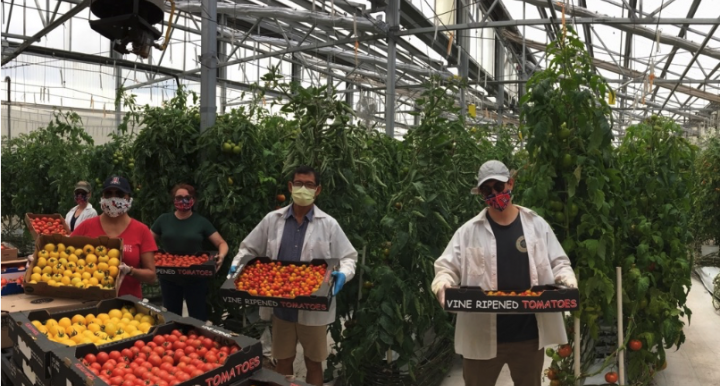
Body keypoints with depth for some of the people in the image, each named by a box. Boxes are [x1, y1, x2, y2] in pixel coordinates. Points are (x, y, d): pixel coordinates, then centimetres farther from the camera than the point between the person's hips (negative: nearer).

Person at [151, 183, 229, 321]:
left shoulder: (201, 222, -2)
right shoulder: (164, 220, 3)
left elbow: (221, 243, -3)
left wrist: (221, 255, -25)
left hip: (196, 279, -2)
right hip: (169, 279, 2)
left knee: (198, 319, 4)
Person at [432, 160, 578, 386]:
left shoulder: (537, 225, 4)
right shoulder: (468, 231, -1)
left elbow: (558, 263, 9)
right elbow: (446, 267, -2)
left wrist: (568, 283, -11)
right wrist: (444, 286, -22)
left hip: (529, 333, 2)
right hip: (481, 335, -1)